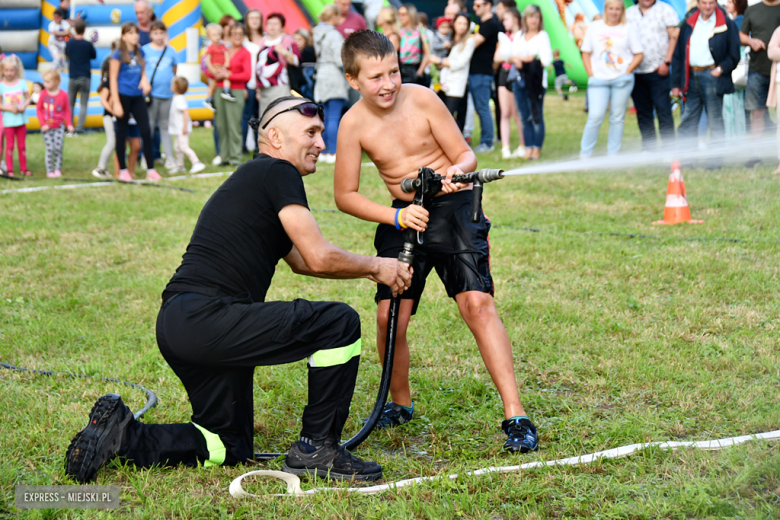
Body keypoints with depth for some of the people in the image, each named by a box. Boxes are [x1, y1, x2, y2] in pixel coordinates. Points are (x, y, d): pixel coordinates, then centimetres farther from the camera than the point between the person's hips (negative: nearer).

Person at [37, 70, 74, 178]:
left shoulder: (63, 95, -7)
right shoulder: (43, 94, -5)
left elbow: (67, 110, 2)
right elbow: (38, 109, 1)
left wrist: (69, 124, -3)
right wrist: (43, 124, -6)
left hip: (59, 126, 0)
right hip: (47, 127, 0)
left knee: (58, 148, -4)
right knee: (49, 149, -3)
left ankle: (58, 169, 7)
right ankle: (49, 171, 2)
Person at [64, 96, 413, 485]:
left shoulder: (253, 179, 25)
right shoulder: (278, 172, -5)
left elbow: (302, 261, 34)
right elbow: (319, 259, -10)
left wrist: (370, 268, 26)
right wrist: (375, 267, 6)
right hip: (207, 318, -10)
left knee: (230, 448, 20)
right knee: (340, 324, -8)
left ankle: (122, 434, 11)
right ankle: (316, 449, -1)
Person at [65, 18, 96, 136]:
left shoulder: (69, 43, -3)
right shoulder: (88, 44, -10)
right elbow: (94, 56, 5)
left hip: (73, 77, 2)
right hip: (85, 77, -2)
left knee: (70, 104, 12)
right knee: (83, 104, 2)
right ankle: (79, 128, -5)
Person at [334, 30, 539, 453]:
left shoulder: (421, 100, -11)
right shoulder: (353, 124, -8)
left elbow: (466, 155, -5)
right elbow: (345, 196, -3)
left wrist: (456, 171, -29)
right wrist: (397, 216, -17)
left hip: (453, 208, -2)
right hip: (403, 216, 2)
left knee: (477, 304, -17)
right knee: (389, 315, -5)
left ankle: (516, 416, -16)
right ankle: (400, 403, 24)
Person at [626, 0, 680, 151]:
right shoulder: (628, 13, 12)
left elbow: (675, 36, -4)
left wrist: (667, 62, -11)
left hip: (659, 71, -4)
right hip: (636, 72, 4)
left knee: (663, 110, -8)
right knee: (642, 112, 7)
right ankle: (648, 149, 14)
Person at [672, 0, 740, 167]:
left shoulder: (726, 25, 0)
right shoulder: (688, 24, 11)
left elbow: (734, 55, 1)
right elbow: (678, 54, 12)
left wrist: (721, 69, -13)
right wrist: (676, 83, 8)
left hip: (711, 76, -4)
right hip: (691, 77, 4)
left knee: (715, 120, 2)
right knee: (688, 121, 6)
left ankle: (716, 158, 7)